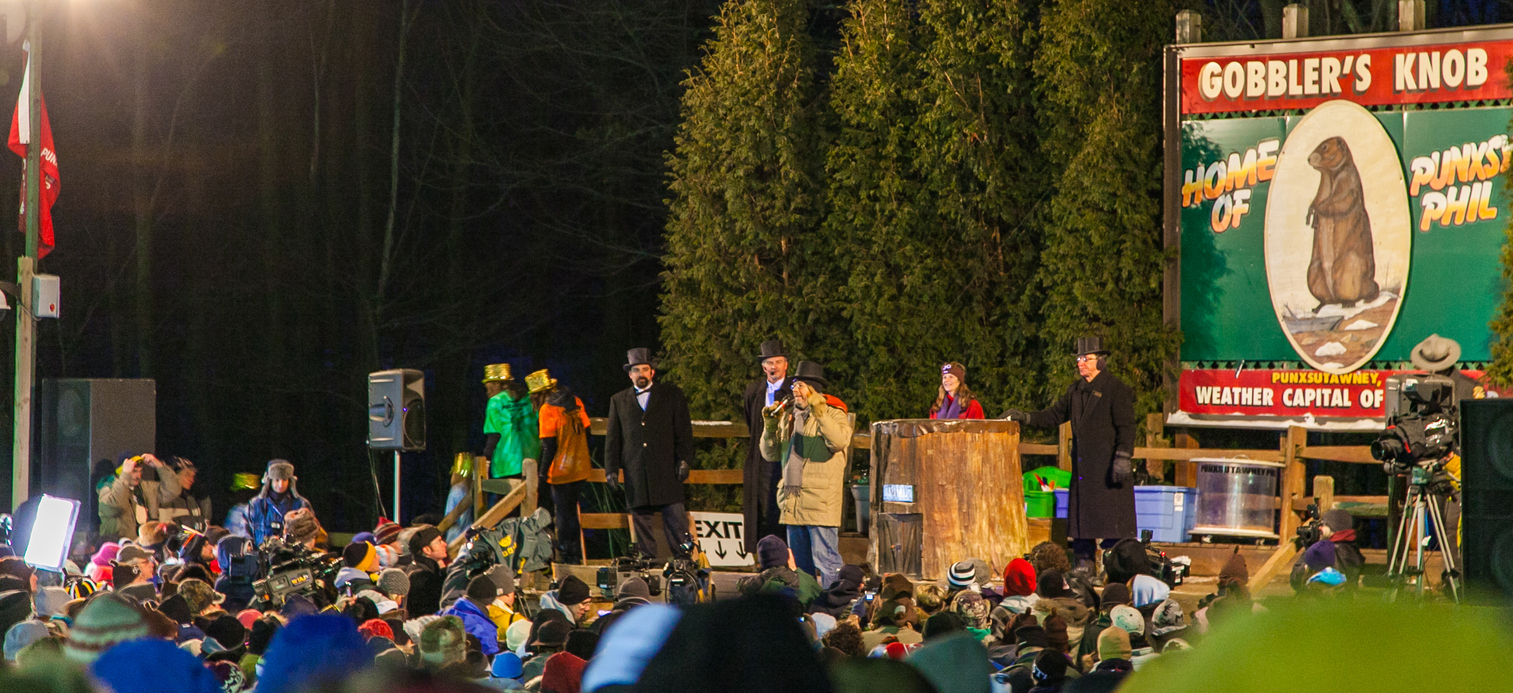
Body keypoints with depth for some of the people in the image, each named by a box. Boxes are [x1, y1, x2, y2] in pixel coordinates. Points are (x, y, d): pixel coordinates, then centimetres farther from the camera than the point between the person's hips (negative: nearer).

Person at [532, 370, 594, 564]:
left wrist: (543, 472, -10)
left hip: (561, 471, -6)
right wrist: (587, 461, 21)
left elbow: (549, 445, -16)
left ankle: (566, 556, 5)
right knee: (572, 510, 16)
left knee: (563, 514, 2)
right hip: (580, 469, 6)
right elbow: (586, 433, 12)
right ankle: (576, 554, 19)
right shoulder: (576, 402, 5)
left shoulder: (548, 409, -15)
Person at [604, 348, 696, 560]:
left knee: (675, 517, -8)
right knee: (640, 518, 0)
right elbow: (612, 439, 14)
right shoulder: (619, 400, 16)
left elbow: (683, 430, 7)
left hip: (666, 469, -2)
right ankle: (647, 561, 4)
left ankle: (684, 559, -7)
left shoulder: (671, 394, 11)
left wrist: (684, 460, -4)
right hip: (635, 473, 2)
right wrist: (611, 471, 5)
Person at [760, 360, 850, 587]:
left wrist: (819, 413, -29)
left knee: (826, 562, -10)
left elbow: (840, 441, -23)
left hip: (821, 503, -7)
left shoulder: (833, 414, -3)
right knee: (798, 565, 12)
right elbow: (770, 455, 17)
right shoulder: (787, 416, 16)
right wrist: (770, 426, 1)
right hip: (792, 500, 7)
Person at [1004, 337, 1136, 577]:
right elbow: (1055, 415, 23)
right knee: (1081, 515, 7)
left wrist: (1123, 458, -19)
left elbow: (1126, 427, -11)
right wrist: (1025, 417, 12)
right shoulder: (1076, 391, 16)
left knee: (1110, 517, -7)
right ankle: (1085, 564, 13)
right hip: (1083, 467, 8)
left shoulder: (1116, 390, -6)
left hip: (1107, 466, -7)